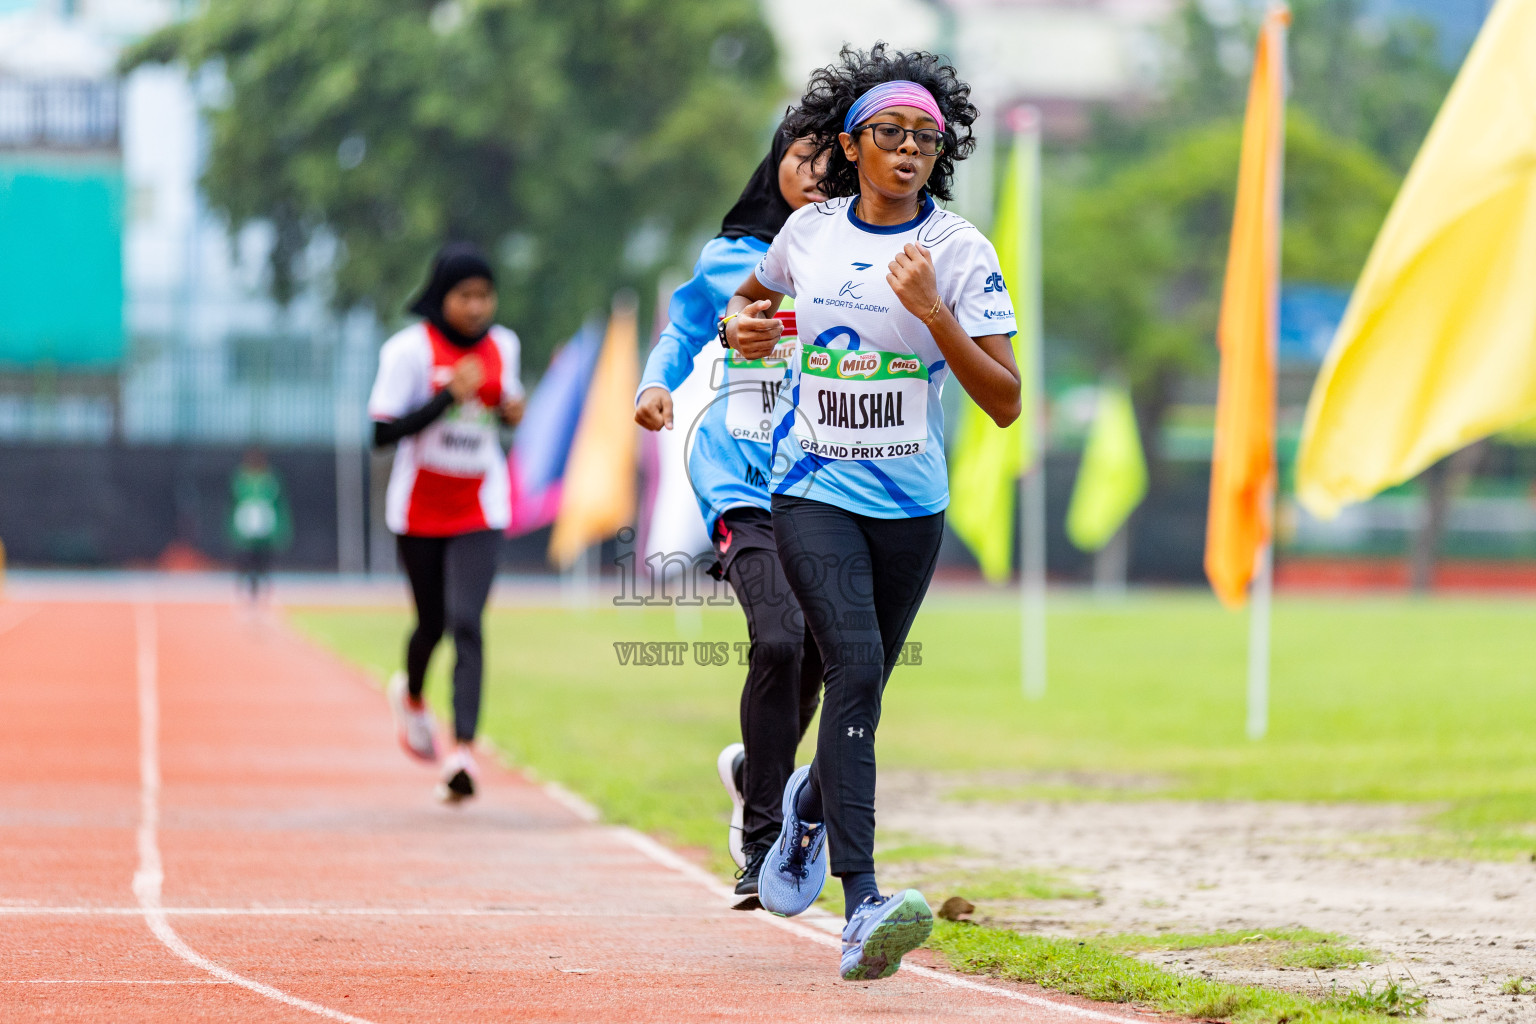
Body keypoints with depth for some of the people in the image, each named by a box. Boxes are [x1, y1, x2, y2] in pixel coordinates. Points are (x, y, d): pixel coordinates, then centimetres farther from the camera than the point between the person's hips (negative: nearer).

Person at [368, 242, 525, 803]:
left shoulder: (503, 345, 1)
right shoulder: (411, 349, -13)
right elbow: (382, 433, -18)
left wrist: (511, 409, -4)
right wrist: (448, 397, -27)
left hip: (479, 509, 1)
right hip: (420, 508, -1)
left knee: (466, 622, -16)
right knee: (432, 623, 13)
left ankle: (464, 750, -23)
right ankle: (411, 695, 49)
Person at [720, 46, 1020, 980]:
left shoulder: (960, 251, -6)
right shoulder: (809, 231, 1)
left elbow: (1005, 403, -11)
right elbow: (755, 292, 24)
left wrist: (933, 313, -23)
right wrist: (741, 322, 1)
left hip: (911, 506, 1)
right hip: (812, 492, -1)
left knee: (863, 684, 13)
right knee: (856, 667, -20)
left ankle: (811, 804, 49)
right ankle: (862, 907, -28)